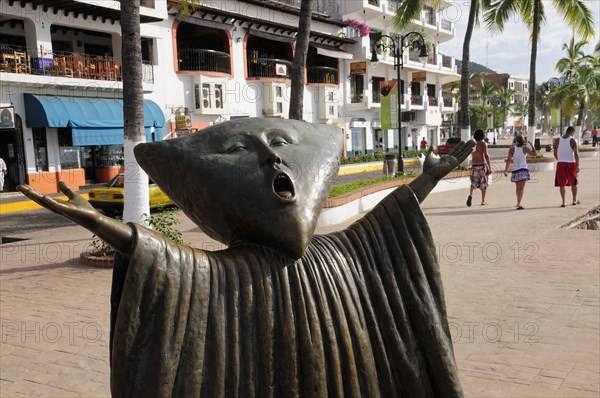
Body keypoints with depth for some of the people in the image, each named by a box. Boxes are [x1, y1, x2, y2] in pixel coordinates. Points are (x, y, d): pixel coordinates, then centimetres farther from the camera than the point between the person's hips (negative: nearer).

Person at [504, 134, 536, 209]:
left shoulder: (512, 149, 0)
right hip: (523, 169, -2)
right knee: (521, 188, -9)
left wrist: (506, 170, -6)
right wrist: (531, 144, 19)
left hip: (515, 170, 2)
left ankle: (518, 202, 33)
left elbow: (509, 160, -7)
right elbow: (534, 153, 11)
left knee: (518, 188, 19)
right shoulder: (525, 148, -1)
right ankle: (519, 203, -24)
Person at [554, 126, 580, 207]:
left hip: (561, 164, 1)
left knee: (562, 184, 4)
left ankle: (563, 202, -1)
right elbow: (576, 154, -10)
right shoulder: (572, 141, -8)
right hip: (571, 163, -1)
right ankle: (574, 200, 25)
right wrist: (577, 165, -5)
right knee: (573, 183, 15)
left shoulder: (557, 140, 0)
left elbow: (555, 153, 7)